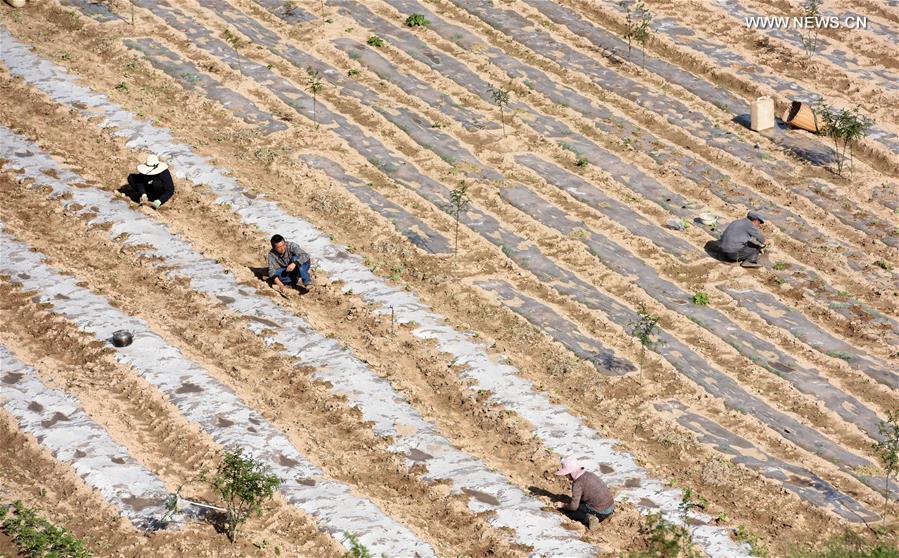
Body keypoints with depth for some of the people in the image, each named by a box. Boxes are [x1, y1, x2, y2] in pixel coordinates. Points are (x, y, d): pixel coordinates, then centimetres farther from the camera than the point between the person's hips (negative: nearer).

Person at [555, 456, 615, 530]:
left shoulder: (577, 483, -14)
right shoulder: (589, 474, 11)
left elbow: (574, 506, -17)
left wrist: (563, 506, 2)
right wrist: (571, 500, 22)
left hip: (599, 512, -8)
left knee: (567, 511, 0)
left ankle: (588, 518, -15)